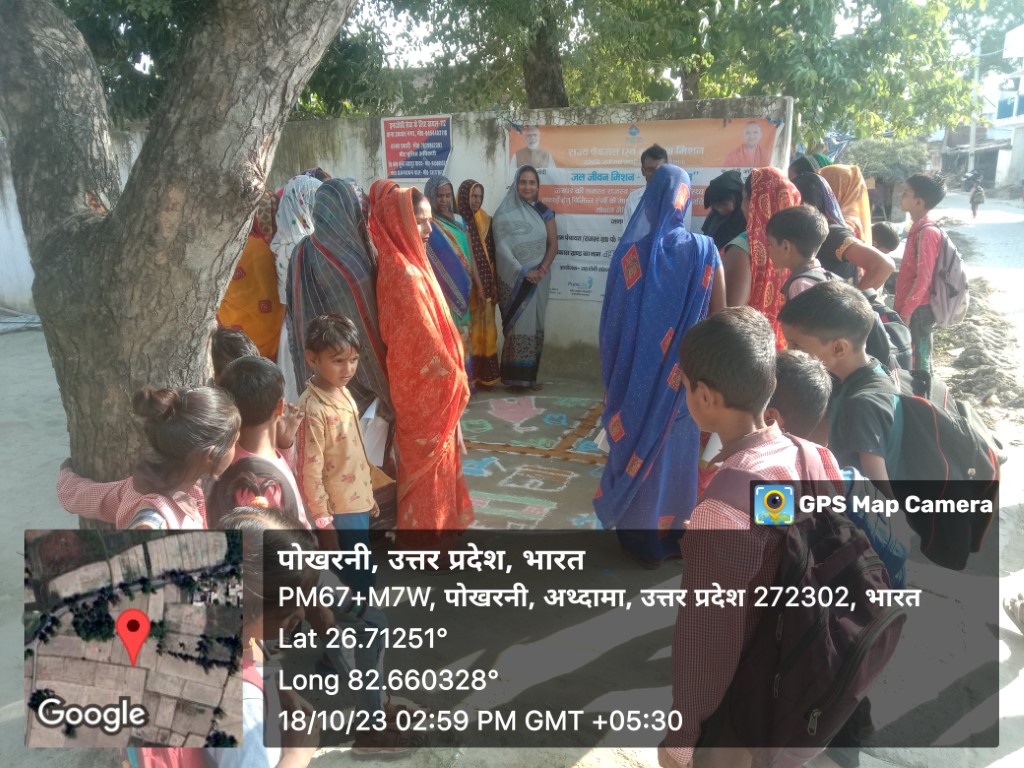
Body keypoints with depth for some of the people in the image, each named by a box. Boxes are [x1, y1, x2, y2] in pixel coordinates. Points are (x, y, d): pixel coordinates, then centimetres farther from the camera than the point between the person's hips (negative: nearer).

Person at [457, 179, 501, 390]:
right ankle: (470, 376, 9)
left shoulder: (486, 220, 9)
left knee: (486, 328, 10)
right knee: (471, 329, 0)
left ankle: (486, 375, 19)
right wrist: (478, 287, -15)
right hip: (469, 286, -5)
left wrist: (494, 285, 5)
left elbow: (492, 255, 9)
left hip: (486, 284, 5)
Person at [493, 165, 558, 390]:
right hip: (513, 279, -3)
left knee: (534, 325, 4)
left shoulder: (544, 212, 9)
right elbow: (502, 247, -7)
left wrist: (542, 269, -11)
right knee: (517, 325, -5)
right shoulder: (504, 214, 0)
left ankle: (530, 374, 11)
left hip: (538, 279, 3)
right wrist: (523, 272, -15)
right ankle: (514, 375, 0)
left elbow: (553, 245, 5)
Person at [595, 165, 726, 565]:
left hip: (635, 372, 0)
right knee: (675, 448, 16)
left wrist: (613, 375, 5)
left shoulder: (630, 251, -10)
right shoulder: (705, 251, -9)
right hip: (684, 371, 1)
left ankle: (638, 534, 26)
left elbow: (611, 319, -6)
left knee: (635, 444, 14)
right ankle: (672, 533, 31)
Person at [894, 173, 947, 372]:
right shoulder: (919, 228, 10)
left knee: (917, 361, 1)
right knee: (912, 358, 17)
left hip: (917, 310, -9)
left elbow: (923, 279, -20)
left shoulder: (927, 232, -19)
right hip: (912, 307, 9)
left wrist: (906, 312, -18)